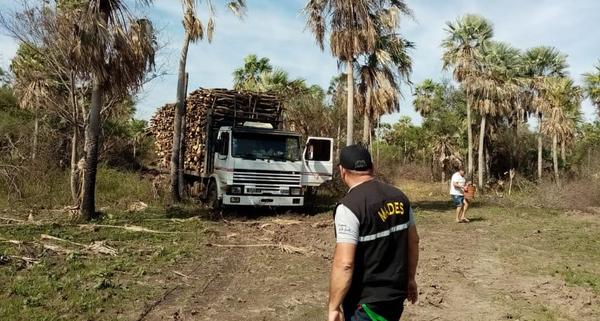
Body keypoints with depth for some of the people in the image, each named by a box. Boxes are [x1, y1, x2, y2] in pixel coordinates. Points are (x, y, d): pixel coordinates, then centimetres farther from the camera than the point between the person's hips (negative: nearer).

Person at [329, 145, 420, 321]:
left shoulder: (349, 206, -22)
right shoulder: (399, 196, -1)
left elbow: (344, 264, -26)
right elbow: (413, 241, 9)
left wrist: (334, 307, -16)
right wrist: (410, 278, 21)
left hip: (366, 302, -7)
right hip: (397, 292, 7)